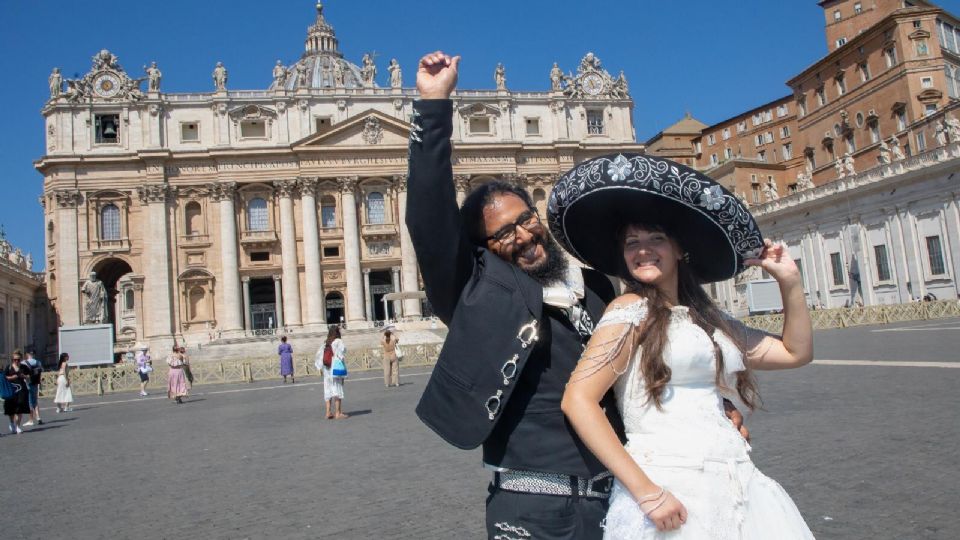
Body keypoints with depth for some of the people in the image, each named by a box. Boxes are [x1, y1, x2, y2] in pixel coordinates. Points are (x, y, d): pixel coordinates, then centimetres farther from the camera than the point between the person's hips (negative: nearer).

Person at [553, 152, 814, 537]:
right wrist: (645, 490, -19)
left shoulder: (707, 318, 14)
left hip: (738, 486, 7)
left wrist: (789, 281, 10)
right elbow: (577, 400, -16)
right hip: (672, 494, -7)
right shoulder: (631, 310, -7)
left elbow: (797, 353, 22)